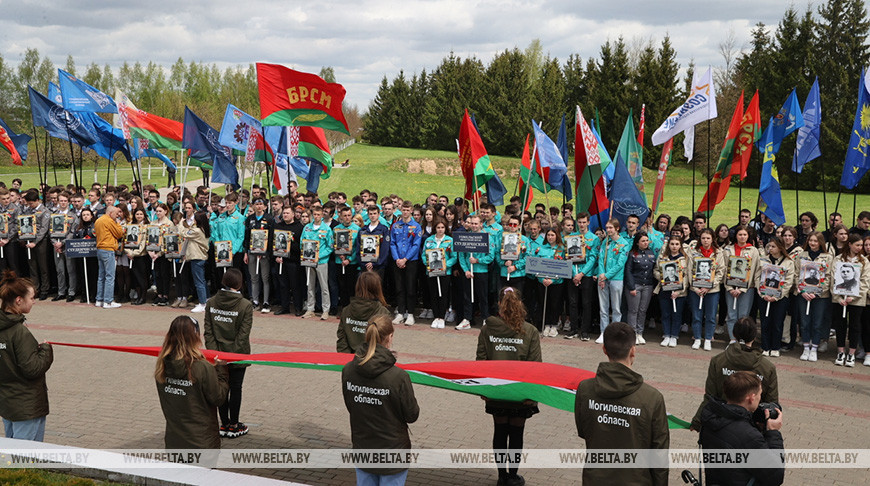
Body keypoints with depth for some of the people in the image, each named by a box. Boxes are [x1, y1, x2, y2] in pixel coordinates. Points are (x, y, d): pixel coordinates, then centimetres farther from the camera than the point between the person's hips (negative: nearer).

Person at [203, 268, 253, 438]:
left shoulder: (211, 303, -2)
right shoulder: (245, 305, -14)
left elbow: (208, 331, -3)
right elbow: (243, 334, -16)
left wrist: (214, 352, -2)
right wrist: (234, 352, -11)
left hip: (218, 355, 3)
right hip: (238, 354, -3)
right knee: (235, 389, 9)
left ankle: (224, 424, 22)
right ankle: (233, 426, 18)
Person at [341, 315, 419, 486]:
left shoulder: (348, 371, -9)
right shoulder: (398, 377, -24)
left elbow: (350, 407, 5)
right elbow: (412, 415, -11)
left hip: (361, 450, 4)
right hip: (392, 449, -4)